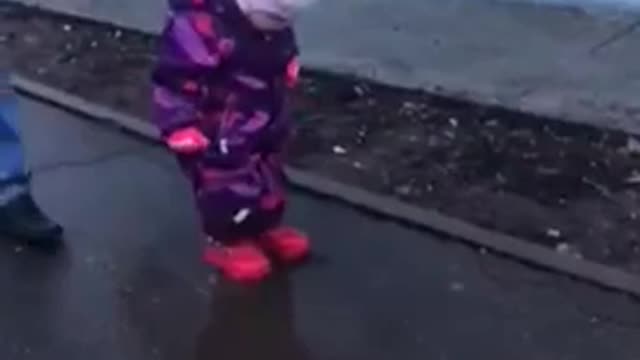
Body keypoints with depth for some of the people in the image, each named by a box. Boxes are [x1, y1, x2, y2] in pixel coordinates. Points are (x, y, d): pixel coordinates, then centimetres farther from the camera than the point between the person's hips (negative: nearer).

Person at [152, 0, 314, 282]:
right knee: (229, 190, 5)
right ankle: (228, 242, 28)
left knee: (269, 182, 22)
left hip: (264, 128, 8)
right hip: (221, 139, -8)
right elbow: (175, 81, -27)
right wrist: (184, 131, -26)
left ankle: (265, 228, 44)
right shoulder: (201, 23, -31)